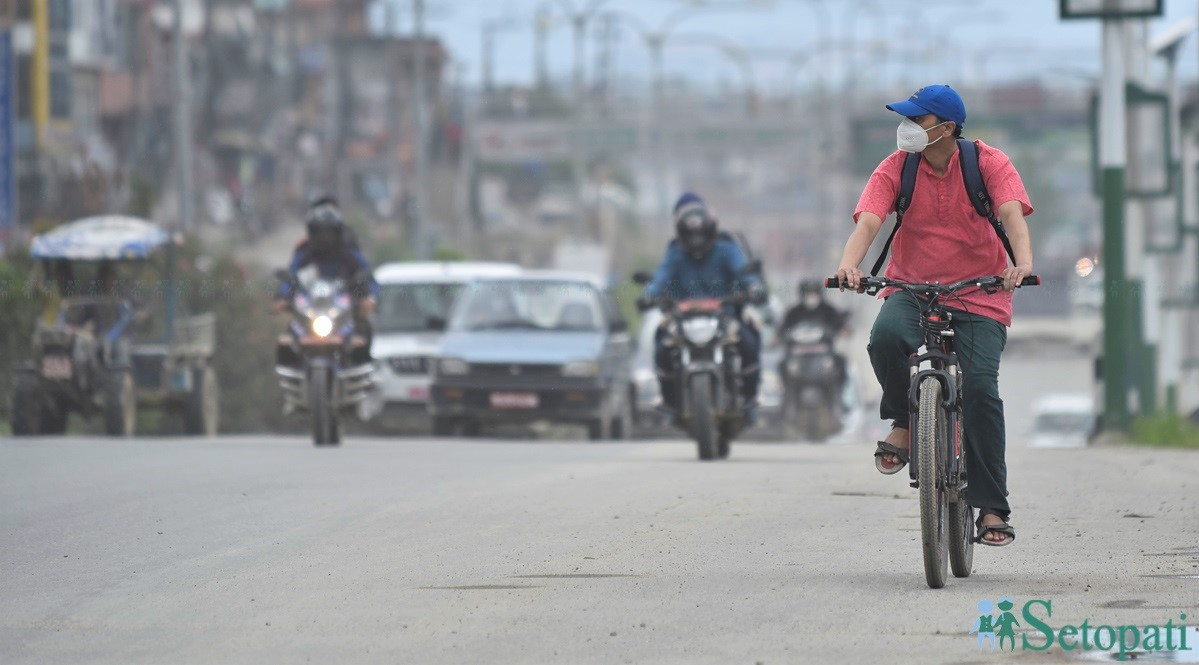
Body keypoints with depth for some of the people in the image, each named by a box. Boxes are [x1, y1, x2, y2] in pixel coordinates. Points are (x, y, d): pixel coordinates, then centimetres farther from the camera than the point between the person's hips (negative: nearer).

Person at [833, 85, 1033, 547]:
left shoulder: (988, 164, -7)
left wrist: (1023, 262, -41)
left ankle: (993, 507, -6)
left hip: (979, 299, -1)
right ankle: (904, 422, -5)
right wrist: (848, 265, -36)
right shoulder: (895, 168, -3)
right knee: (886, 338, -33)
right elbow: (868, 222, -15)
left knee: (980, 389, -17)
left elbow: (1012, 214, -21)